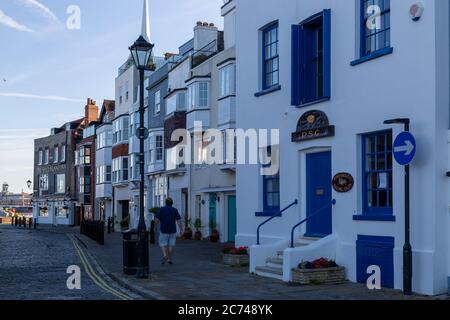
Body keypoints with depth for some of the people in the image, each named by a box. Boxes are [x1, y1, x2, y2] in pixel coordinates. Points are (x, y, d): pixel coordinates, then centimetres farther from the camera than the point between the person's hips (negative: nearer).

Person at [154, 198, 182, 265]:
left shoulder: (161, 209, 0)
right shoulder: (175, 210, 2)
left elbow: (156, 219, -6)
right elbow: (178, 220, -6)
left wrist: (156, 226, 11)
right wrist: (180, 229, -1)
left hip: (163, 230, -1)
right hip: (172, 230, 1)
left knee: (163, 244, 9)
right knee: (171, 245, 10)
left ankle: (164, 255, -15)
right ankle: (169, 259, 10)